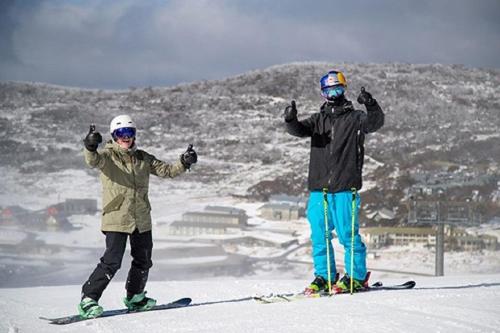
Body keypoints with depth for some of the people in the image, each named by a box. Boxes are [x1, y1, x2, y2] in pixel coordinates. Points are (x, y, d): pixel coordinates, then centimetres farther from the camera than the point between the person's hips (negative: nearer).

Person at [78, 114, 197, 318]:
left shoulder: (143, 158, 12)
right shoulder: (108, 156, -4)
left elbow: (166, 170, 10)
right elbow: (93, 161, -25)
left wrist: (183, 163, -7)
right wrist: (90, 148, -47)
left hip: (141, 219, 6)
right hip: (116, 218, -6)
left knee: (143, 261, 16)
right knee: (112, 261, -14)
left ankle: (134, 297, 36)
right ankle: (88, 300, -5)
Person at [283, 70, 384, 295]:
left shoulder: (355, 118, 4)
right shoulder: (318, 119, 15)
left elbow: (375, 123, -14)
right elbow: (299, 130, 0)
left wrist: (371, 106, -35)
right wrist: (290, 120, -22)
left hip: (345, 187, -4)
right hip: (318, 188, 5)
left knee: (347, 234, -5)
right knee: (319, 235, 6)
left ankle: (357, 277, 5)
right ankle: (324, 277, 15)